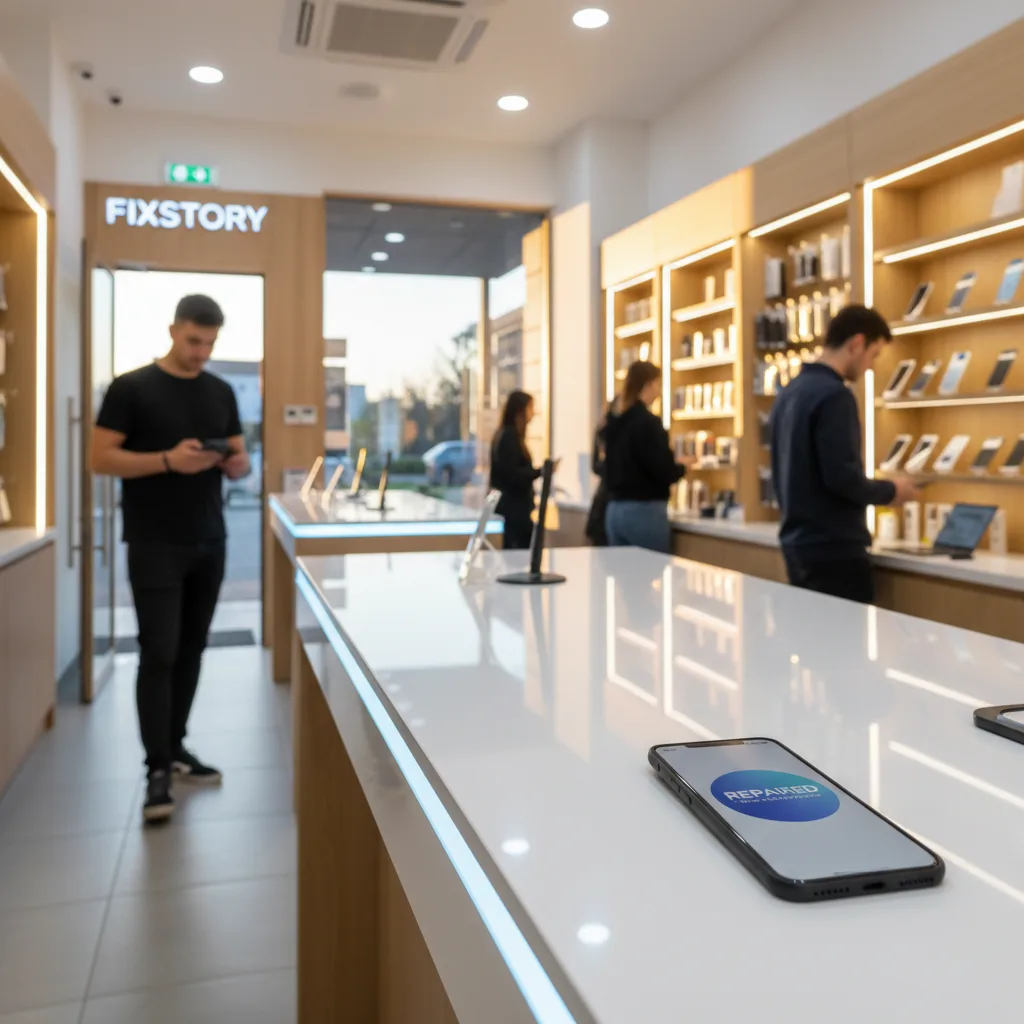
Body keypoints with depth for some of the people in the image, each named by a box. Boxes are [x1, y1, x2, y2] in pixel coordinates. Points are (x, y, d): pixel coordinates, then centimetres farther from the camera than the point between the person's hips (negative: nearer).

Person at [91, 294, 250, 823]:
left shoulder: (221, 393, 10)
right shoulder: (132, 388, -5)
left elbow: (241, 458, 16)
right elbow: (100, 458, -9)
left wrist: (236, 464, -8)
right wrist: (168, 460, -21)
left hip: (209, 543, 5)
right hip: (155, 545, -5)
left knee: (191, 649, 11)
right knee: (158, 653, -5)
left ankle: (175, 746, 24)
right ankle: (158, 768, 2)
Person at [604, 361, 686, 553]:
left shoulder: (614, 422, 10)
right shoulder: (648, 422, -13)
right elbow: (665, 473, -17)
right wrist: (681, 466, 4)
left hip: (615, 509, 8)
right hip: (644, 511, -8)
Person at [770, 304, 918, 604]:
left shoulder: (789, 392, 11)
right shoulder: (834, 395, -16)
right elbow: (841, 477, -22)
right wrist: (890, 491, -6)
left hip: (798, 545, 9)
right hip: (834, 550, -9)